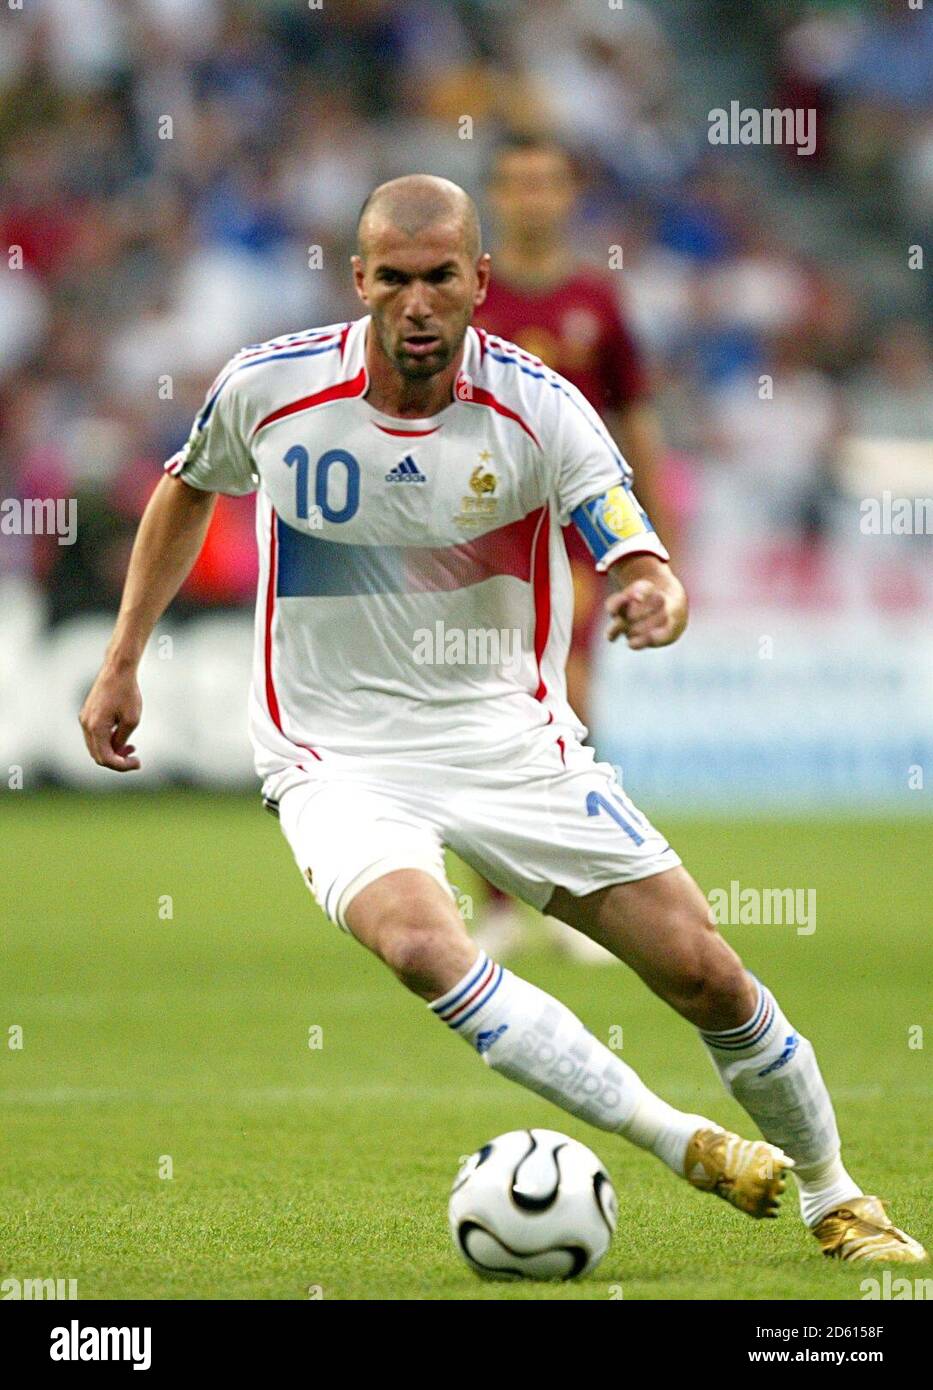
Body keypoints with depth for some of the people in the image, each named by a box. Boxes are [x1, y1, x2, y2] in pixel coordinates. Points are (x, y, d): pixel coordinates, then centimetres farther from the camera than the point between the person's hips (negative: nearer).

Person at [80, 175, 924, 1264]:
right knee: (420, 944, -33)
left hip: (510, 737, 1)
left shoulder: (538, 409, -13)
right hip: (339, 756, -1)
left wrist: (657, 603, -41)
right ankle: (682, 1142, -25)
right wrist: (122, 663, 12)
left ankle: (835, 1201, 22)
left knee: (703, 972, -2)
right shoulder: (270, 387, -10)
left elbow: (647, 574, -17)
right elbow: (188, 491, 12)